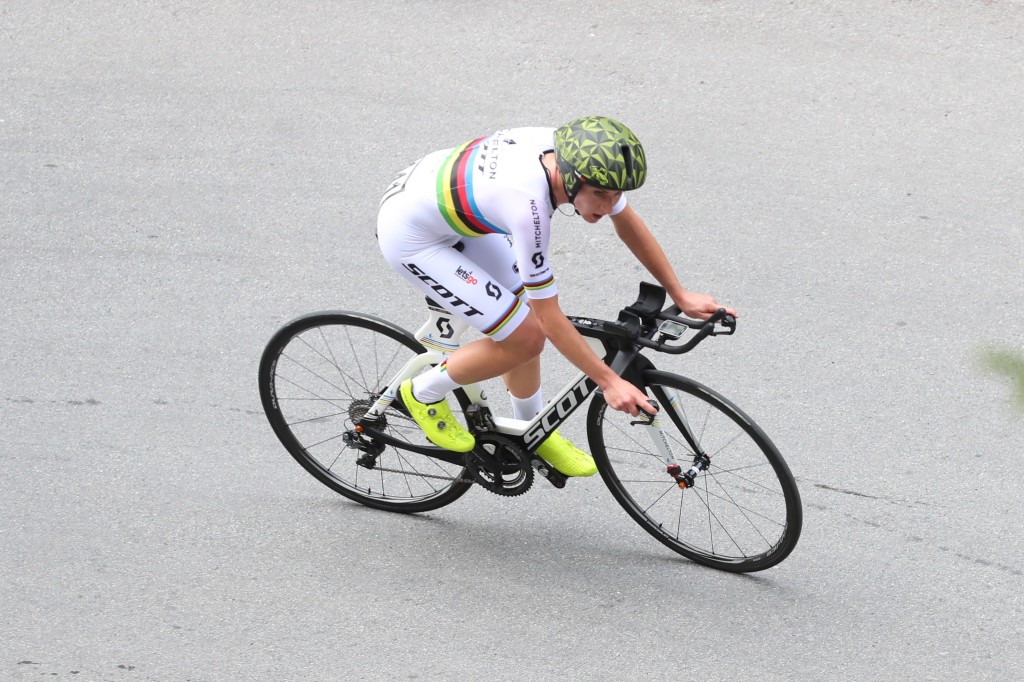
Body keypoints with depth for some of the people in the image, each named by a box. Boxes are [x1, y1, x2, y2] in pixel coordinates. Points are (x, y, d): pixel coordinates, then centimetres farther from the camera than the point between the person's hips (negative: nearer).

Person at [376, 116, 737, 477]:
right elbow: (550, 317, -28)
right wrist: (609, 382, -23)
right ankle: (424, 393, 9)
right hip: (411, 236, -8)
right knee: (525, 338, -10)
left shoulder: (578, 154, -17)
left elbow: (629, 224, 2)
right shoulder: (528, 203, -38)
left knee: (525, 321, 11)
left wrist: (680, 296, 3)